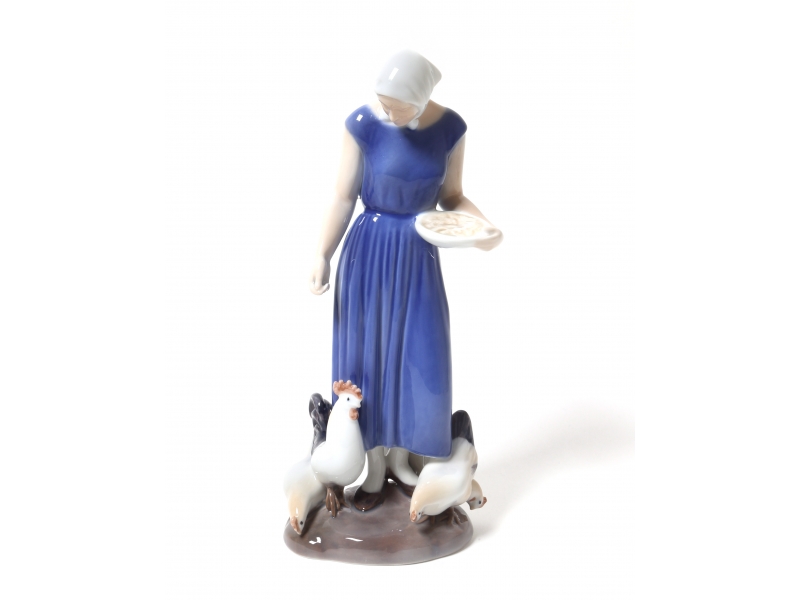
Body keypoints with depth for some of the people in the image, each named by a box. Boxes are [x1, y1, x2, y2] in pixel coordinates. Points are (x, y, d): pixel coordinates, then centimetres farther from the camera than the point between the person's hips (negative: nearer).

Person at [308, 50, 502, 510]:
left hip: (419, 257, 2)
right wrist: (322, 256, -15)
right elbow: (344, 198, -8)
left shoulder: (450, 127, -7)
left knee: (418, 361, 4)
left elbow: (451, 196, 1)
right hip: (368, 252, -2)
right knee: (368, 357, 6)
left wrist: (485, 226, -17)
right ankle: (375, 464, 24)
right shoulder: (362, 123, -13)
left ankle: (401, 457, 28)